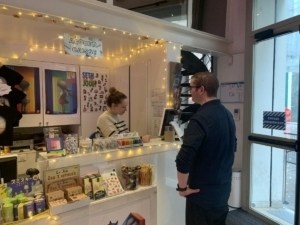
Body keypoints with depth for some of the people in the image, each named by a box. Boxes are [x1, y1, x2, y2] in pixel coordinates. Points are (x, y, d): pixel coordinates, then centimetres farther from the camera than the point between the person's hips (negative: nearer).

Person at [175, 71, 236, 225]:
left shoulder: (201, 118, -24)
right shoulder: (227, 115, 3)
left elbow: (183, 159, -30)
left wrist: (182, 187, -15)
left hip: (203, 193, -7)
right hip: (223, 190, 8)